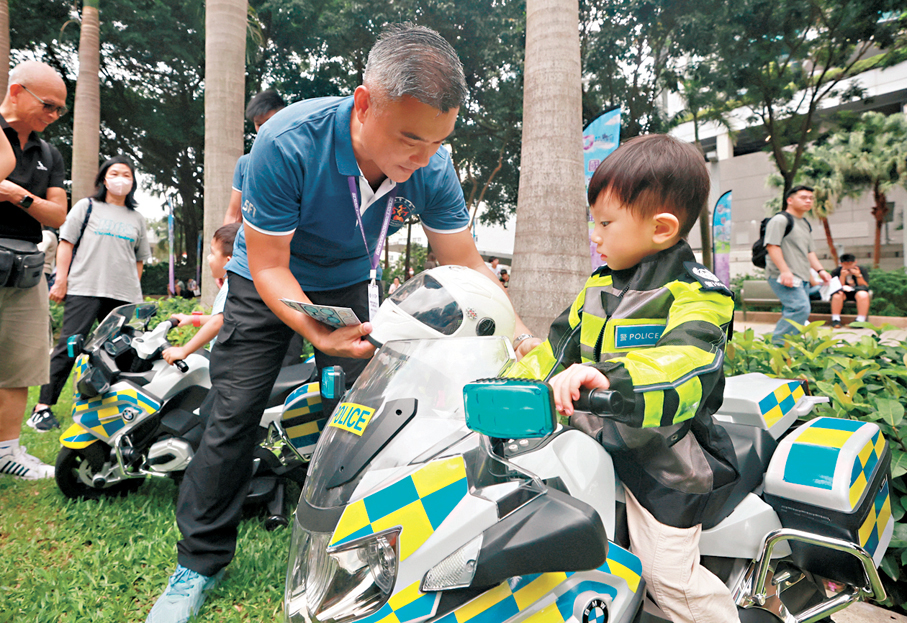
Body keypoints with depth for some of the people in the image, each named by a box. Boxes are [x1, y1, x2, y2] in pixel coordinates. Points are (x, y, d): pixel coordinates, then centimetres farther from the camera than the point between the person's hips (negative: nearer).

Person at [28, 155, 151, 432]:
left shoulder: (136, 219, 19)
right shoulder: (87, 207, 11)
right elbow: (66, 242, 6)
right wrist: (61, 279, -3)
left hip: (122, 296, 3)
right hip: (84, 289, -3)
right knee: (68, 347, -7)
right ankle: (42, 407, -1)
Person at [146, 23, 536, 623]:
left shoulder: (432, 167, -24)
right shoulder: (288, 142, -34)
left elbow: (468, 264, -13)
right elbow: (268, 265, -27)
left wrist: (521, 335, -25)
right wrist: (319, 333, -42)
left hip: (351, 283, 3)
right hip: (269, 283, -2)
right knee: (234, 415, -4)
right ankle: (199, 562, 14)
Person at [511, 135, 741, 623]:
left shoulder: (696, 297, -16)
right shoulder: (600, 286, 8)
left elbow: (682, 368, -35)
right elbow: (561, 344, 16)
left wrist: (608, 379, -52)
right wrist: (510, 384, 8)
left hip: (661, 462, -7)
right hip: (596, 445, 7)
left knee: (668, 574, 0)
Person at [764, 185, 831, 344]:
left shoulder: (806, 225, 25)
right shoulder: (780, 220, -5)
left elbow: (809, 252, 29)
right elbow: (772, 246, -15)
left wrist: (820, 270, 15)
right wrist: (784, 270, -23)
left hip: (802, 278, 10)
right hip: (784, 276, -10)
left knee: (792, 312, 7)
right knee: (801, 308, -21)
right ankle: (778, 343, -15)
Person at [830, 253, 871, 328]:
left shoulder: (863, 270, 1)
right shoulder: (836, 272, -2)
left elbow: (865, 287, -4)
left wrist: (858, 276, -18)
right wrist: (842, 276, -20)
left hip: (857, 292, 0)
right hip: (844, 293, 0)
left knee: (863, 294, -35)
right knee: (837, 294, -35)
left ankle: (860, 320, -33)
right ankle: (835, 320, -29)